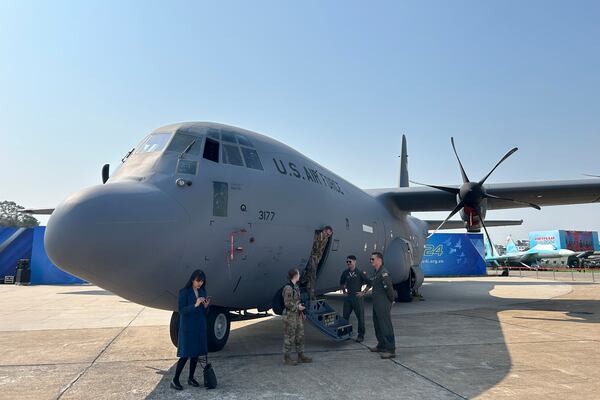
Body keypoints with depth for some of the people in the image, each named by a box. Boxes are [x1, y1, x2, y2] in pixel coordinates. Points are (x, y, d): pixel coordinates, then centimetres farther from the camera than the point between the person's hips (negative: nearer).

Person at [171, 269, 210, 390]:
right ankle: (175, 380, 9)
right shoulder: (184, 292, -11)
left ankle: (191, 378, 25)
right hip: (187, 328, -6)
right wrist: (195, 305, -25)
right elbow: (182, 310, -14)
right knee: (185, 355, -4)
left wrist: (205, 306, -9)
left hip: (200, 327, 6)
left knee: (196, 354, 11)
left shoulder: (202, 292, 7)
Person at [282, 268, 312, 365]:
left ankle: (301, 356, 24)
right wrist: (298, 307, -13)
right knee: (289, 337, 1)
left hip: (297, 315, 9)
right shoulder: (288, 288, -18)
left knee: (300, 335, 13)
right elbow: (287, 303, -19)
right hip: (290, 315, -9)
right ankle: (286, 358, 12)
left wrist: (301, 311, 14)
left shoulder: (296, 286, 10)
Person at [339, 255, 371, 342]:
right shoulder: (345, 273, 4)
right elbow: (341, 283, 23)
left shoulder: (360, 272, -9)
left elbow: (369, 283, -5)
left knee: (360, 317, 3)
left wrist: (363, 292, -7)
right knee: (345, 316, 9)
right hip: (348, 297, 4)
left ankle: (361, 335, 15)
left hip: (357, 297, -4)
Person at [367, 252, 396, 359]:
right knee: (378, 325, 19)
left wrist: (391, 300, -13)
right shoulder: (377, 273, 14)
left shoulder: (384, 273, -19)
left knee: (386, 327, -6)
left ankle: (391, 350, 0)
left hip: (383, 305, -11)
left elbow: (389, 288, -21)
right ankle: (381, 346, 33)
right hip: (377, 305, 11)